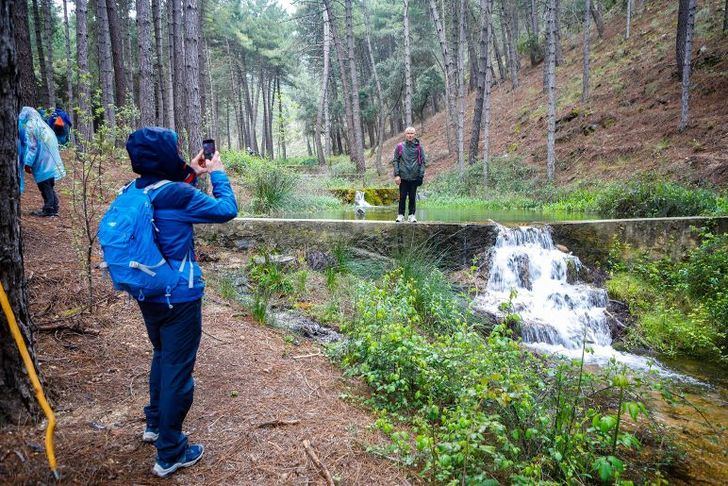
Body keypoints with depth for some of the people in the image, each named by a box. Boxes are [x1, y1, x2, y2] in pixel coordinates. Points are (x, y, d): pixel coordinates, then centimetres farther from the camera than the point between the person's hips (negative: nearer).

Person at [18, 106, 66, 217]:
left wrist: (27, 163, -13)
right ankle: (54, 208, 15)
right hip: (49, 158, 8)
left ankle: (48, 209, 1)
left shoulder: (29, 126, -9)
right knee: (49, 186, 12)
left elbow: (31, 146, -14)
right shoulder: (42, 124, 16)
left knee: (44, 185, -3)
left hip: (42, 161, -8)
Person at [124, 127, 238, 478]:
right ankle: (170, 454, 19)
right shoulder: (177, 194, -22)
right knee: (177, 369, 5)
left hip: (148, 294, 8)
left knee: (162, 356, 27)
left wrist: (190, 173, 15)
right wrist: (217, 173, 0)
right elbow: (226, 211, -12)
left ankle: (155, 424, 46)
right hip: (178, 297, -8)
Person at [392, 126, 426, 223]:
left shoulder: (418, 147, 4)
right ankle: (400, 215, 12)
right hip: (403, 177, 0)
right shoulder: (400, 146, 2)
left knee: (413, 197, 6)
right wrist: (396, 175, -5)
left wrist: (421, 175, -3)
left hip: (414, 177, 1)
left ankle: (411, 215, 16)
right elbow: (395, 161, 4)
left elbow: (423, 161, 6)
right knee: (402, 197, 3)